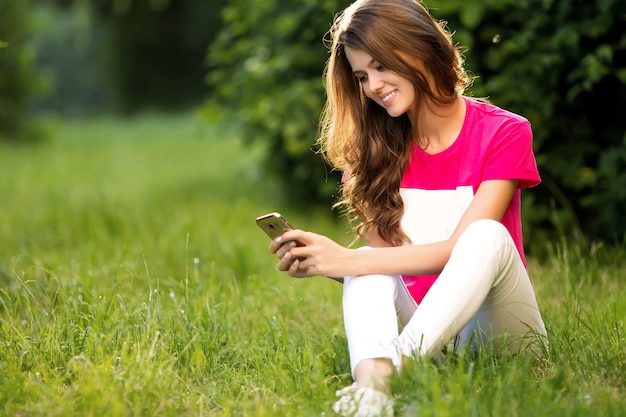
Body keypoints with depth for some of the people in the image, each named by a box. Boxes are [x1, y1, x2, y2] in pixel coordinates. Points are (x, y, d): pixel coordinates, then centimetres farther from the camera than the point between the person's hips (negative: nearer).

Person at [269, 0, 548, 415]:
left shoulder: (504, 133, -7)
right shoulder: (379, 149, 7)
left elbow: (461, 247, -17)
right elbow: (381, 251, -1)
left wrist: (349, 260, -26)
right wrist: (319, 261, -22)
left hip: (491, 331, -3)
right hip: (419, 325, 3)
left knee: (488, 235, -31)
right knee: (368, 265, -25)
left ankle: (394, 369, -48)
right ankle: (371, 377, -54)